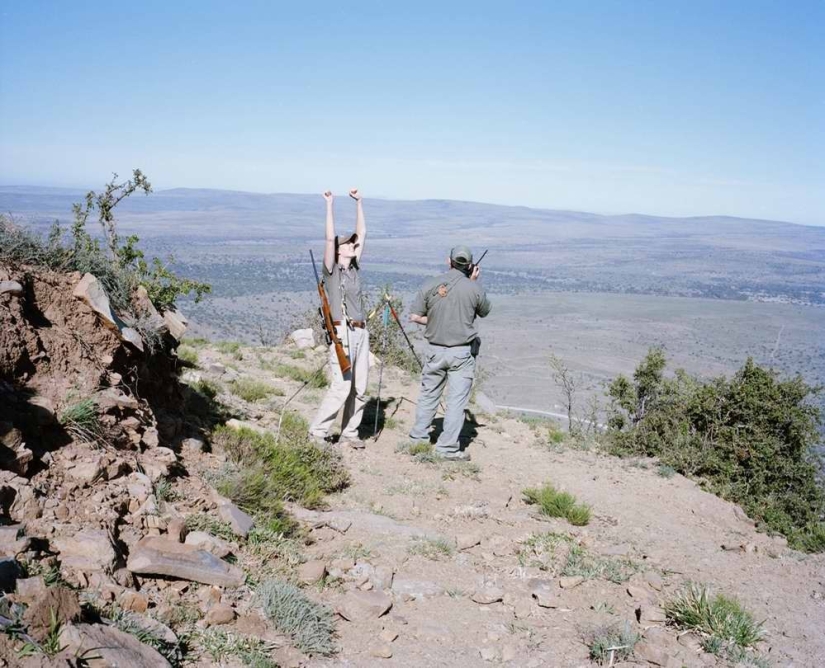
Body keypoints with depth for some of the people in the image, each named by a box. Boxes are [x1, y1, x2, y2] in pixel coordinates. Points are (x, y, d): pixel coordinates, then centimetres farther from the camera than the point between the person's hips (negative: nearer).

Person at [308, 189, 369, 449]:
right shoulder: (331, 270, 0)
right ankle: (317, 432, 0)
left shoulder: (355, 267, 16)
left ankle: (349, 433, 12)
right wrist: (329, 205, -11)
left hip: (361, 332, 7)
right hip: (342, 332, -7)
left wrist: (359, 202, 18)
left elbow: (362, 233, 18)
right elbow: (329, 238, -11)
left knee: (359, 388, 5)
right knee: (341, 387, -11)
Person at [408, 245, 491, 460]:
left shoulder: (430, 285, -4)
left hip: (435, 349, 3)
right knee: (457, 399, 3)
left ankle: (419, 436, 28)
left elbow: (415, 316, -3)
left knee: (428, 394, 18)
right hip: (463, 352, -3)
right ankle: (447, 447, 5)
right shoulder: (474, 288, -9)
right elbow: (484, 312, 10)